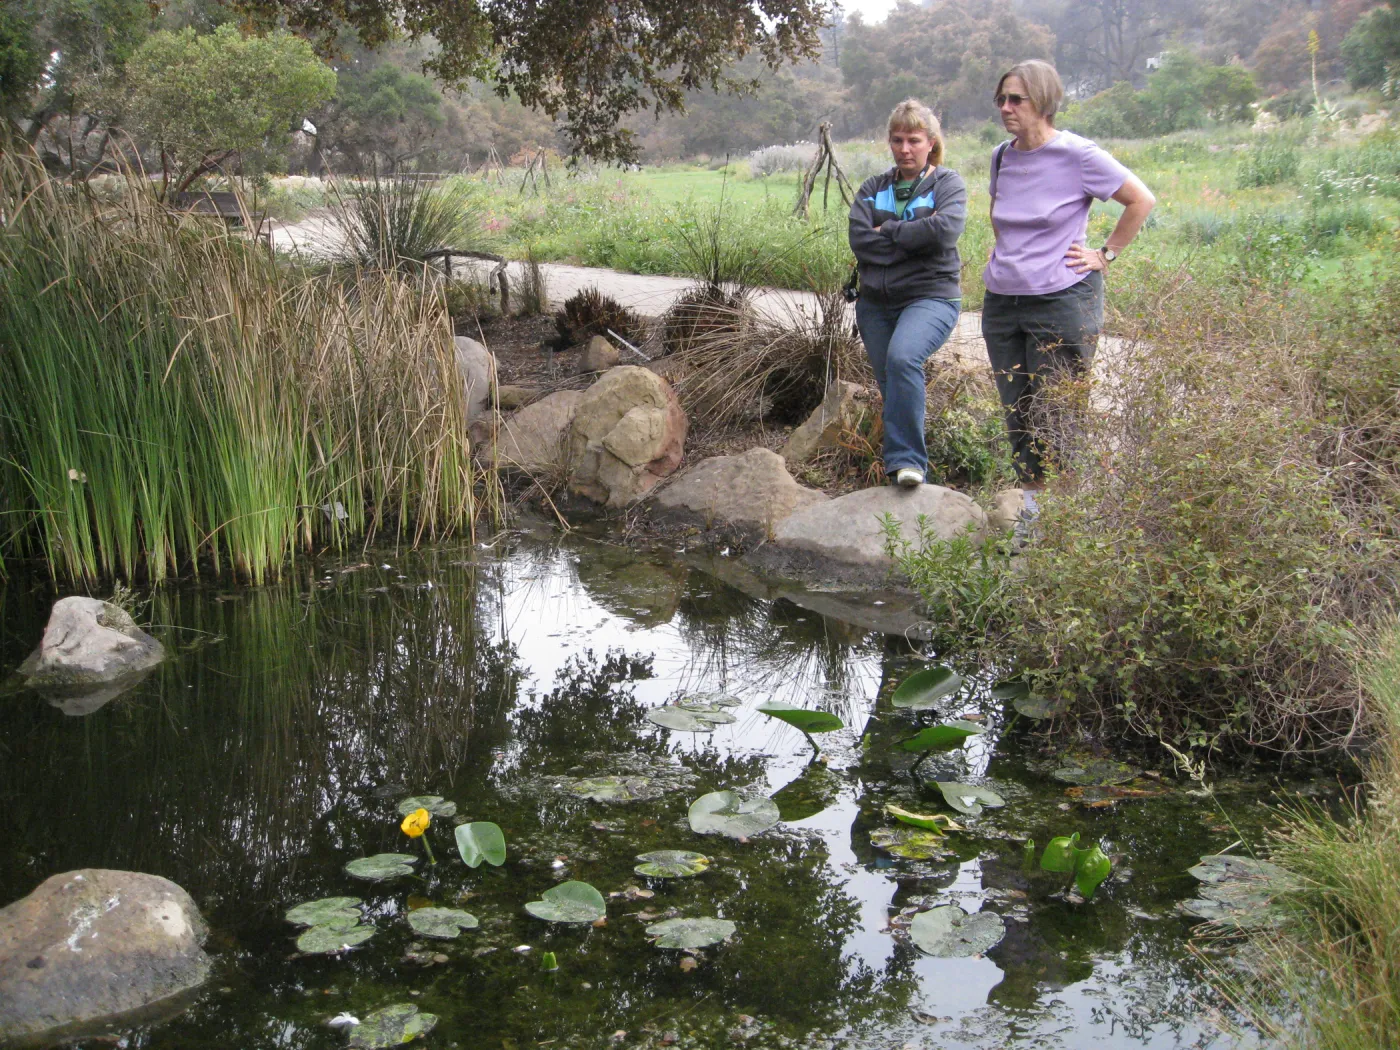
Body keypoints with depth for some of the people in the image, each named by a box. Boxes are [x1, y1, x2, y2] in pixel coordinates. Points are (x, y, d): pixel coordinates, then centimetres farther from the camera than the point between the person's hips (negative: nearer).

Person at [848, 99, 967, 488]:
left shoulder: (947, 184, 4)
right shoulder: (874, 188, 13)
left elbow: (945, 230, -17)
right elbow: (859, 241, -4)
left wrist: (888, 232, -8)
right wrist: (913, 239, -11)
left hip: (931, 297, -5)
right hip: (876, 302, 5)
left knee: (903, 358, -31)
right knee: (891, 386, 6)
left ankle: (906, 459, -27)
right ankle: (909, 471, 19)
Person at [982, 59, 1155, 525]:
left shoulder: (1077, 155, -11)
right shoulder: (1001, 156, 8)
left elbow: (1141, 200, -5)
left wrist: (1105, 255, -5)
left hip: (1062, 302, -6)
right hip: (1001, 301, 6)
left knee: (1054, 419, -5)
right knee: (1016, 415, 10)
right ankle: (1032, 510, 22)